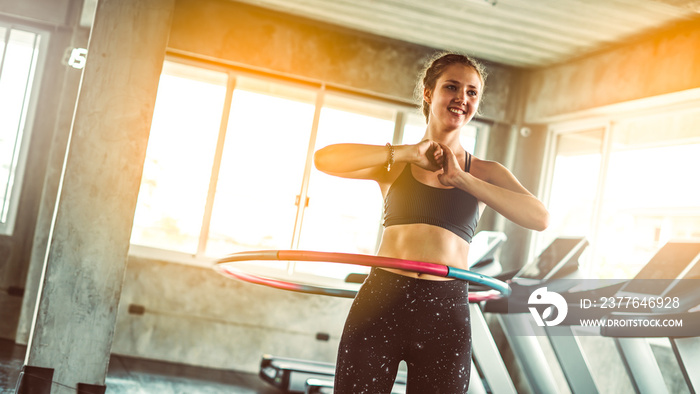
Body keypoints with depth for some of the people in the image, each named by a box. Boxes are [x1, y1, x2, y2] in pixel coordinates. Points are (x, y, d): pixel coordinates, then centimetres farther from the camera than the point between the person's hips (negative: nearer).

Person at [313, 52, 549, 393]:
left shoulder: (484, 173, 11)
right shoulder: (394, 161, 10)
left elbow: (539, 218, -7)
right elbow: (323, 159, -8)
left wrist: (462, 179, -12)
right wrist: (406, 153, -14)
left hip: (445, 314, 1)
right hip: (380, 303, -1)